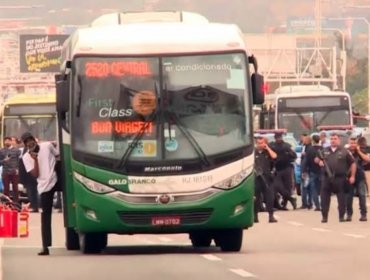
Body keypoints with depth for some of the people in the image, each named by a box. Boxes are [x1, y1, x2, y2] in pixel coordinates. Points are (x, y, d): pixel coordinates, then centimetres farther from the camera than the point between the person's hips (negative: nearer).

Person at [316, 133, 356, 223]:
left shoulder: (344, 152, 2)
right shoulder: (325, 151, 12)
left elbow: (352, 164, 4)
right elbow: (316, 159, 21)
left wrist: (352, 176, -2)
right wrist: (319, 161, -3)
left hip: (340, 178, -3)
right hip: (327, 178, 3)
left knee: (341, 198, 1)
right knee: (324, 197, 2)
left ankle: (341, 217, 8)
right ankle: (324, 216, 8)